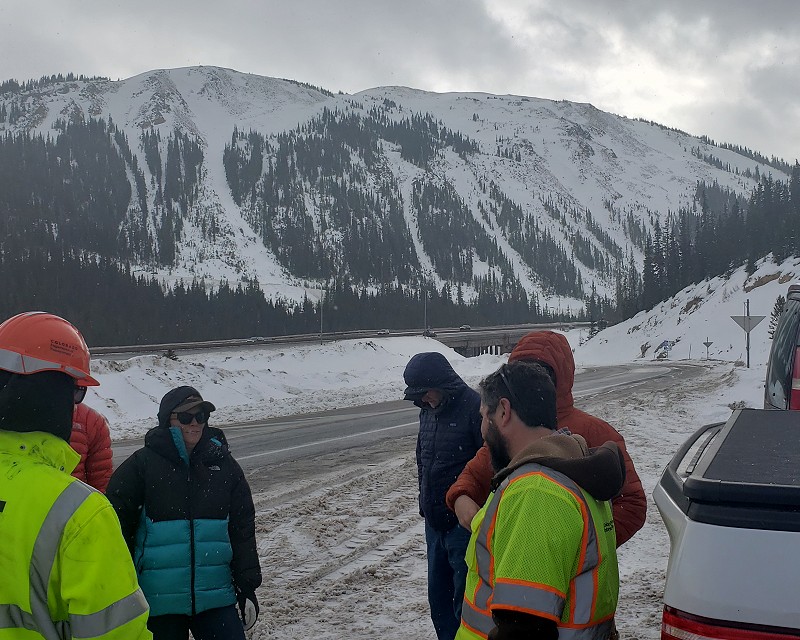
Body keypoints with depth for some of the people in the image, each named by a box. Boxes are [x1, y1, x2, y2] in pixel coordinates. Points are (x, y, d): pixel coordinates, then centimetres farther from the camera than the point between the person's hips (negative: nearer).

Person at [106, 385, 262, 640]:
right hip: (160, 599, -2)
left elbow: (242, 529, 8)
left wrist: (247, 585, 5)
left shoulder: (223, 464, 5)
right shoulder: (142, 464, -5)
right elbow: (118, 526, -3)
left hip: (217, 597, 2)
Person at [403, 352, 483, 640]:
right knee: (438, 597, 18)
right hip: (434, 522, 8)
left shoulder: (474, 408, -18)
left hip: (464, 524, -8)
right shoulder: (428, 410, 8)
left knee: (465, 602, 1)